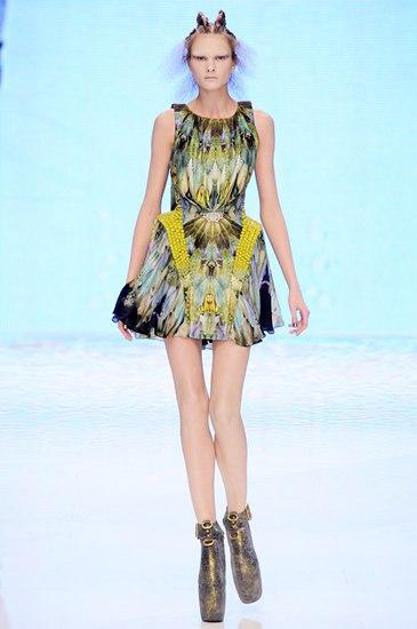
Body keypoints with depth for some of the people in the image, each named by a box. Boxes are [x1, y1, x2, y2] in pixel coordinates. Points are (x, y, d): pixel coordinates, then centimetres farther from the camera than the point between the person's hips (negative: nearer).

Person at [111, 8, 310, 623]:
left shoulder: (258, 122, 7)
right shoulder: (170, 122, 6)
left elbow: (271, 206, 7)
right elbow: (149, 205, 7)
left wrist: (294, 286, 4)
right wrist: (132, 283, 5)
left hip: (237, 271, 0)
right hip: (179, 267, 1)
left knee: (223, 406, -7)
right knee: (192, 404, -2)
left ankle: (238, 521, 13)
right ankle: (210, 538, 4)